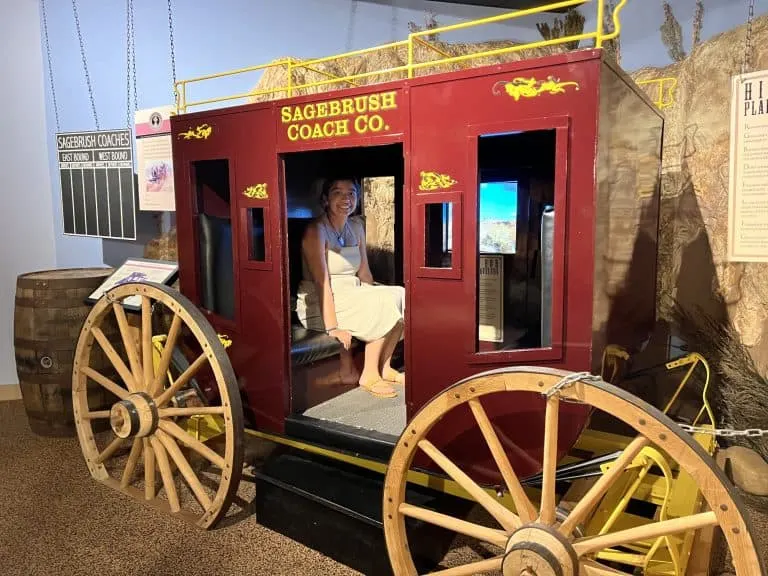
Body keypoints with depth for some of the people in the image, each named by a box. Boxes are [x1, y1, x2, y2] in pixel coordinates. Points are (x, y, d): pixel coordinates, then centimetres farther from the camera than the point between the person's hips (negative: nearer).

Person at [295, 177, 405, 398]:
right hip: (320, 306, -7)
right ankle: (369, 376, -7)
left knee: (399, 296, -10)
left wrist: (376, 296, 1)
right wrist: (332, 327, -27)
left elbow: (363, 272, 12)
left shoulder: (356, 226, 9)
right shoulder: (316, 230, -14)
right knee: (385, 307, -21)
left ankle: (384, 368, 1)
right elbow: (321, 282, -22)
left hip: (351, 295, 8)